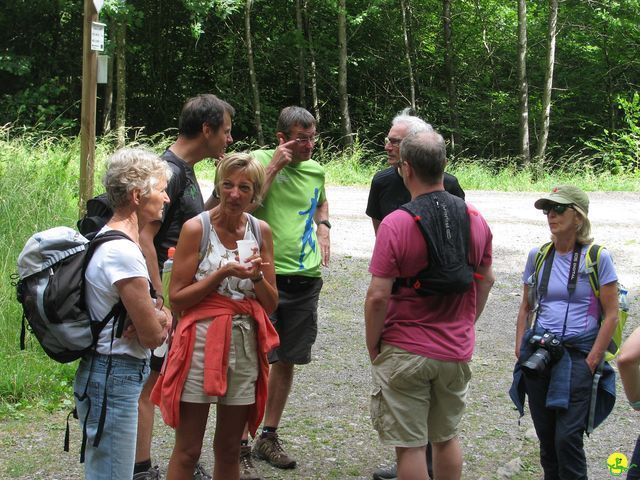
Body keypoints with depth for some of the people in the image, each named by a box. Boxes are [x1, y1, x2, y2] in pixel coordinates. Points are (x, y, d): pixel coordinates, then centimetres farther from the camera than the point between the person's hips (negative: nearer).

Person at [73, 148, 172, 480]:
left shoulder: (106, 238, 8)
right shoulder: (123, 253, -22)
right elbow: (153, 335, -19)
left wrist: (158, 310, -3)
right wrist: (163, 319, 3)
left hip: (105, 374, 10)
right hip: (115, 377, -10)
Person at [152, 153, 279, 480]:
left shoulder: (261, 232, 5)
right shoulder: (196, 228, -7)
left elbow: (271, 305, 8)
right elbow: (176, 299, -8)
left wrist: (257, 276, -11)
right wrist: (222, 274, -17)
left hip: (245, 343, 4)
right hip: (202, 340, -4)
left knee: (229, 451, 13)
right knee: (187, 451, 1)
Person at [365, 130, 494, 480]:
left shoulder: (396, 224, -19)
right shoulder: (474, 219, -2)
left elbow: (378, 296, -19)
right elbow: (486, 280, 10)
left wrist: (373, 347, -5)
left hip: (405, 353, -5)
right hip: (457, 352, 5)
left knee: (410, 446, 5)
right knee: (447, 437, 20)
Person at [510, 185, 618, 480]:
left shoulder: (597, 258, -4)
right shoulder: (538, 256, 8)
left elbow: (611, 315, -4)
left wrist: (592, 361, -9)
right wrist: (520, 350, 6)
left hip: (578, 356, -4)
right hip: (538, 355, 4)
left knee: (567, 438, -12)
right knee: (546, 438, 9)